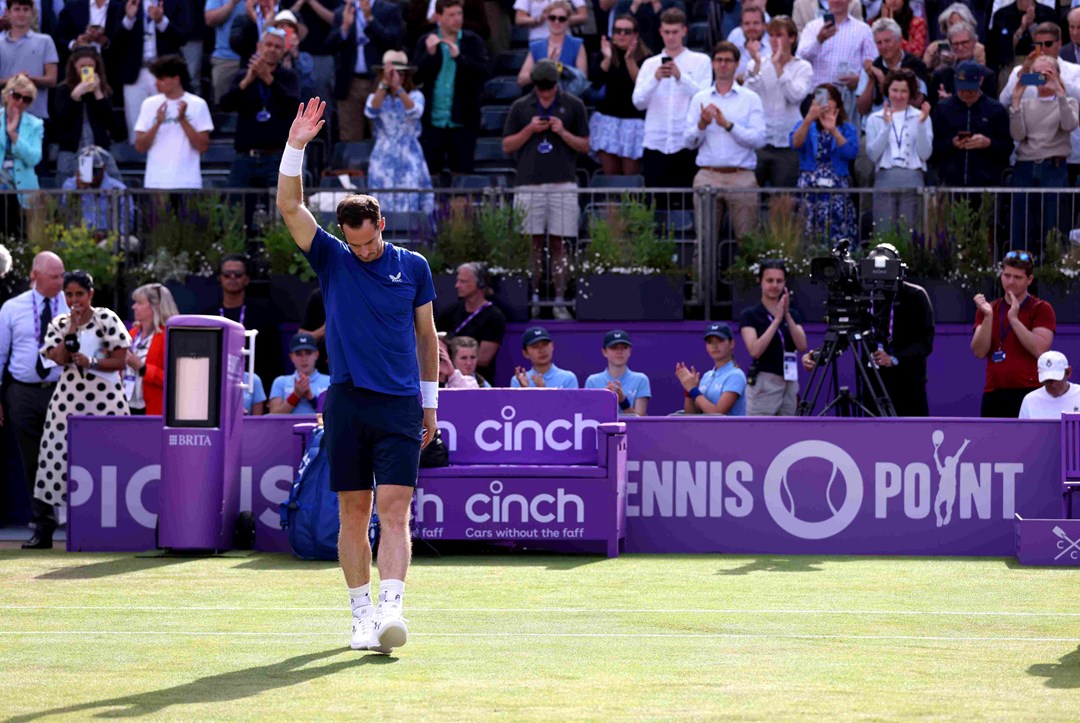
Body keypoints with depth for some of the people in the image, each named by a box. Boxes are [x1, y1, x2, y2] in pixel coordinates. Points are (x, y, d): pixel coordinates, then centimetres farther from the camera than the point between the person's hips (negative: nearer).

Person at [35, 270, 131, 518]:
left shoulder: (107, 319, 0)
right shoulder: (59, 324, 11)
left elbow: (120, 360, -2)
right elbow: (59, 358, -5)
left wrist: (91, 362, -13)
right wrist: (73, 328, -8)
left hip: (104, 397, -3)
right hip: (69, 399, 3)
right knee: (65, 454, -4)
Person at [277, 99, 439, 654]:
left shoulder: (413, 267, 7)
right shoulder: (332, 260, 6)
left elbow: (427, 334, 15)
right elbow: (289, 206, -3)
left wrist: (430, 401, 14)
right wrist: (295, 147, -13)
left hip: (401, 405, -1)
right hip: (347, 402, 1)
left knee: (394, 510, -10)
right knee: (353, 514, 3)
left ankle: (390, 609, -20)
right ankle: (361, 615, 9)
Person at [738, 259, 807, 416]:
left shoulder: (794, 314, 12)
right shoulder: (750, 315, -3)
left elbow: (802, 346, -6)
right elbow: (755, 350, -18)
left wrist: (787, 315, -17)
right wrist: (777, 319, -21)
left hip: (789, 386, 5)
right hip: (762, 385, -5)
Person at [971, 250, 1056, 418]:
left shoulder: (1041, 309, 2)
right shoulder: (989, 309, 15)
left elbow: (1040, 350, -12)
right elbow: (979, 352, 3)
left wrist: (1014, 318, -15)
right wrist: (988, 316, -9)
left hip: (1028, 392, -5)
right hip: (994, 394, 5)